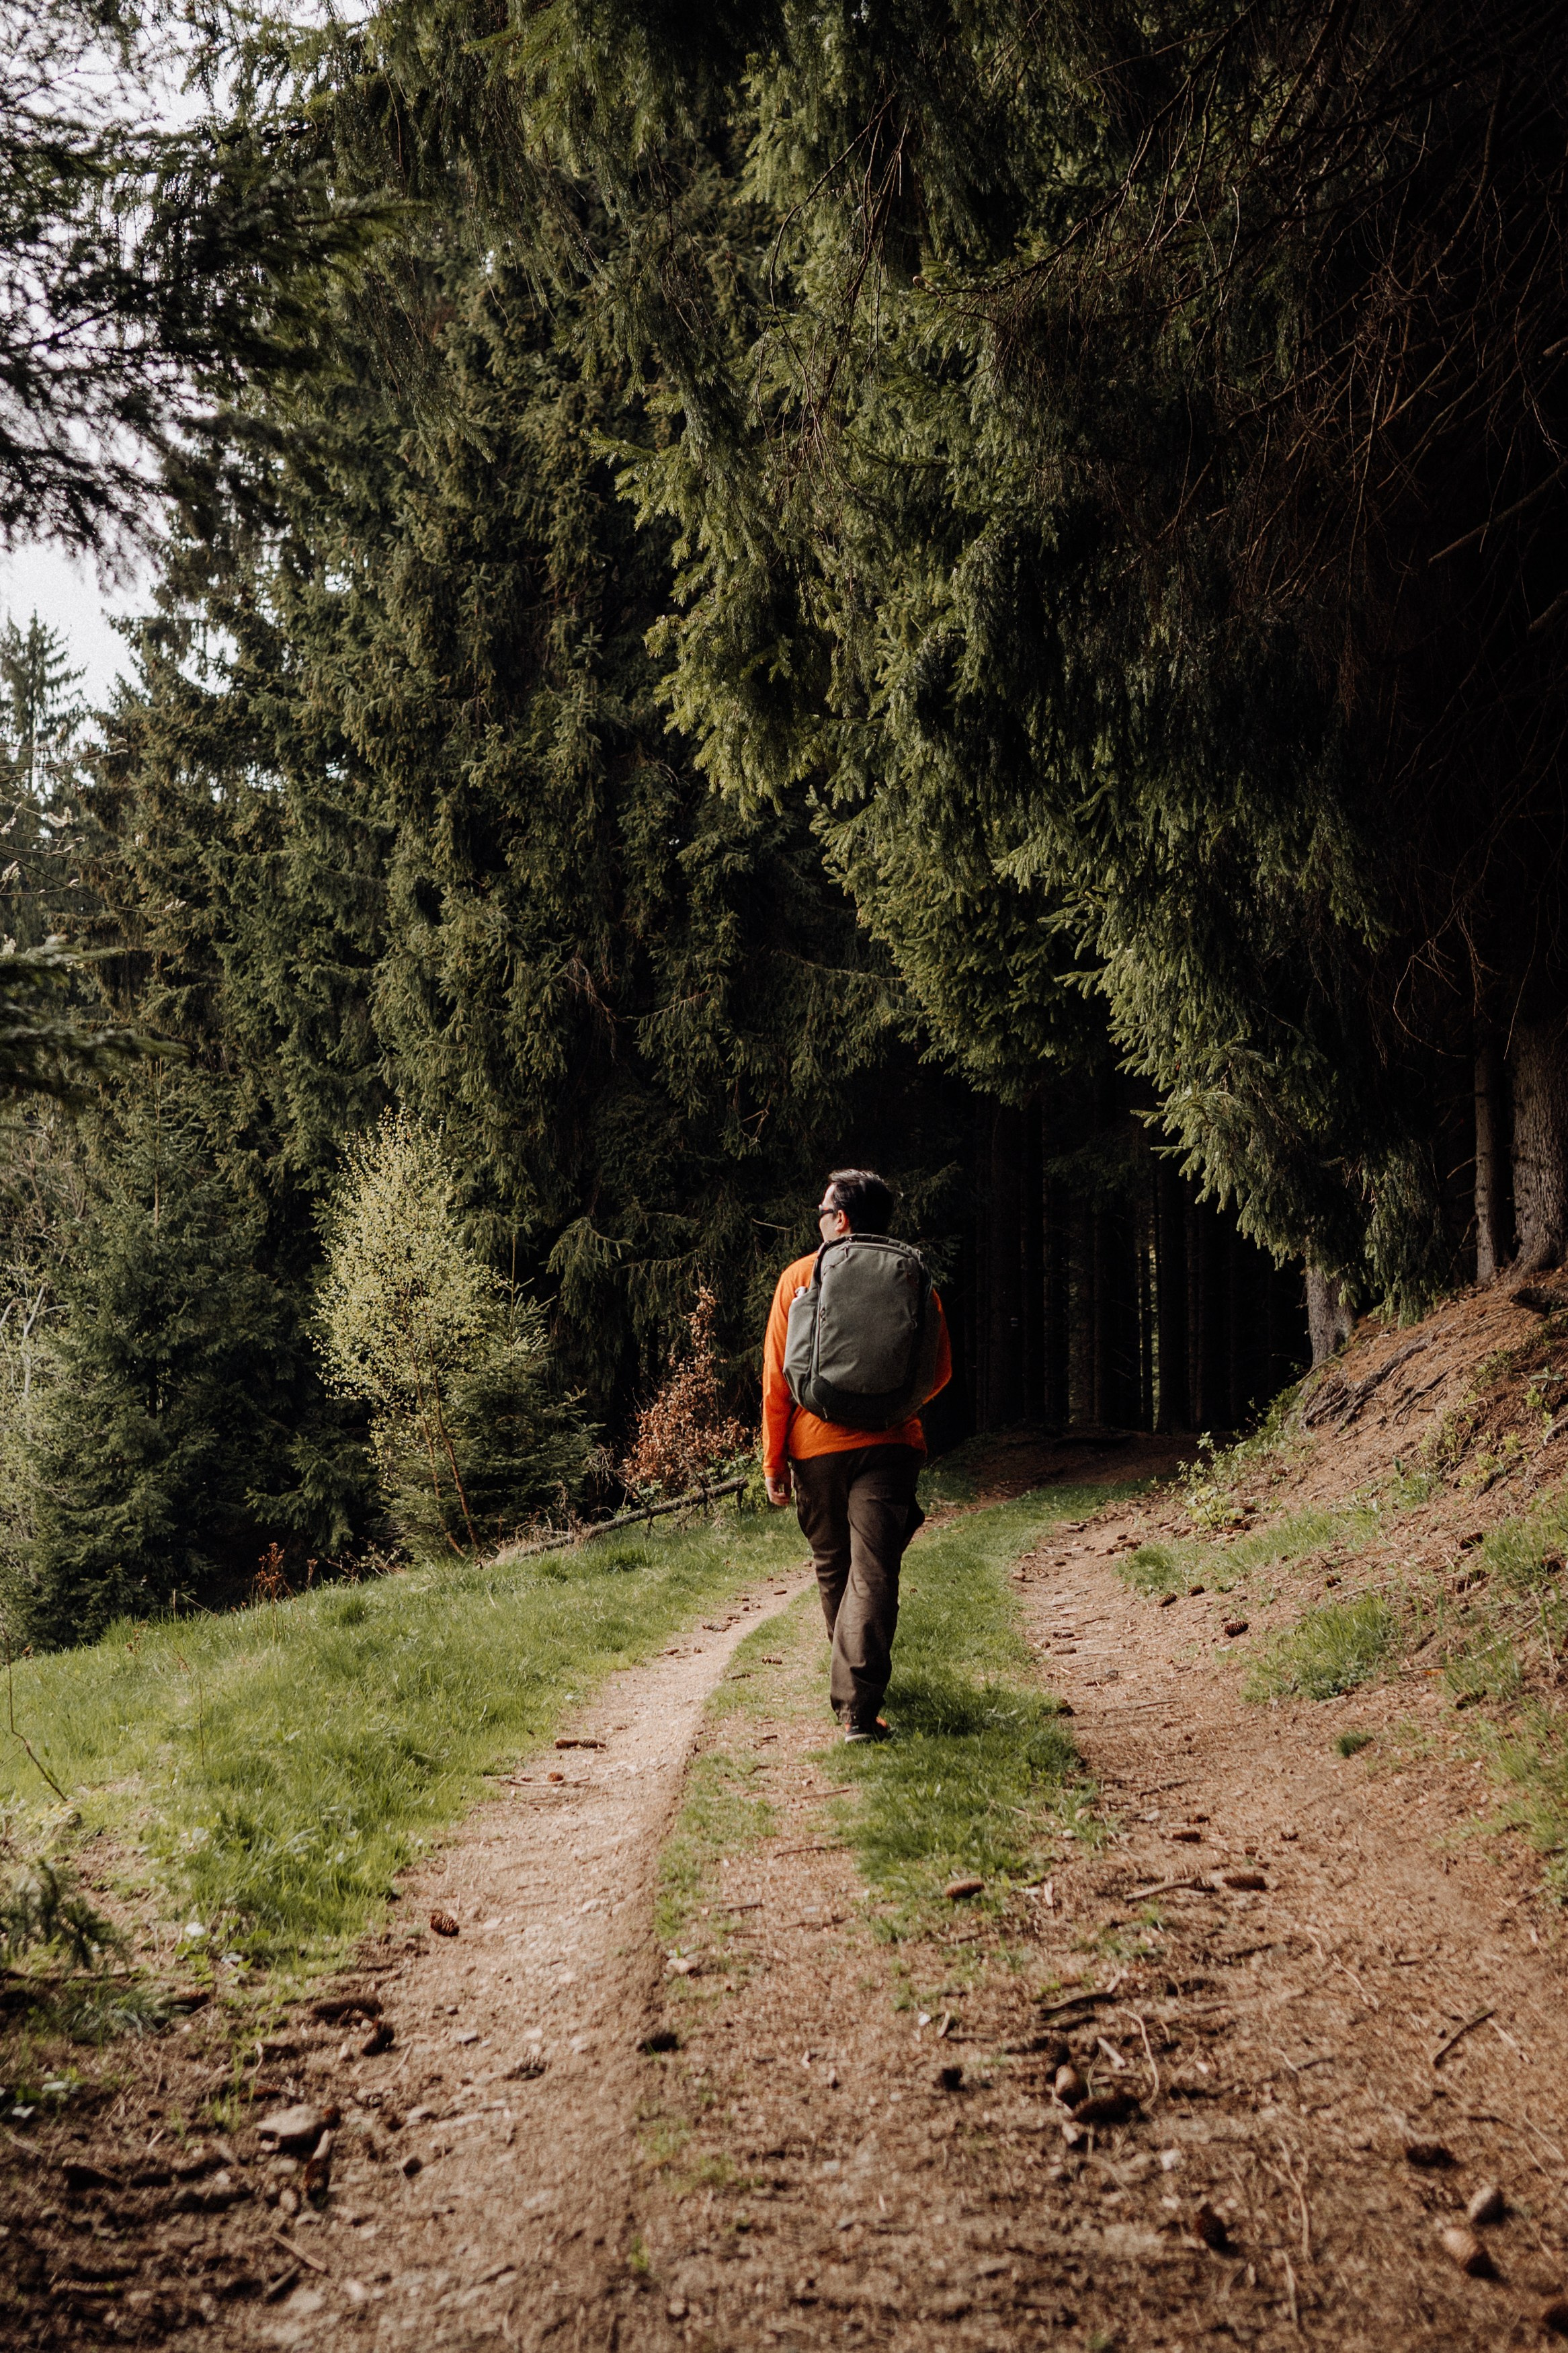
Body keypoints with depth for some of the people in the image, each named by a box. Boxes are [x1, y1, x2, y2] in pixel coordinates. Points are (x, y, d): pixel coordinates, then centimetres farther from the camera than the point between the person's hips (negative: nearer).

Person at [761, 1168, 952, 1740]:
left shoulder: (800, 1277, 2)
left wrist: (773, 1460, 4)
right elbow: (940, 1369, 9)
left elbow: (777, 1377, -1)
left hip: (816, 1443, 1)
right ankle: (858, 1707, -13)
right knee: (873, 1572, -4)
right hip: (888, 1443, 0)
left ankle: (854, 1680, 35)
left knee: (832, 1566, 18)